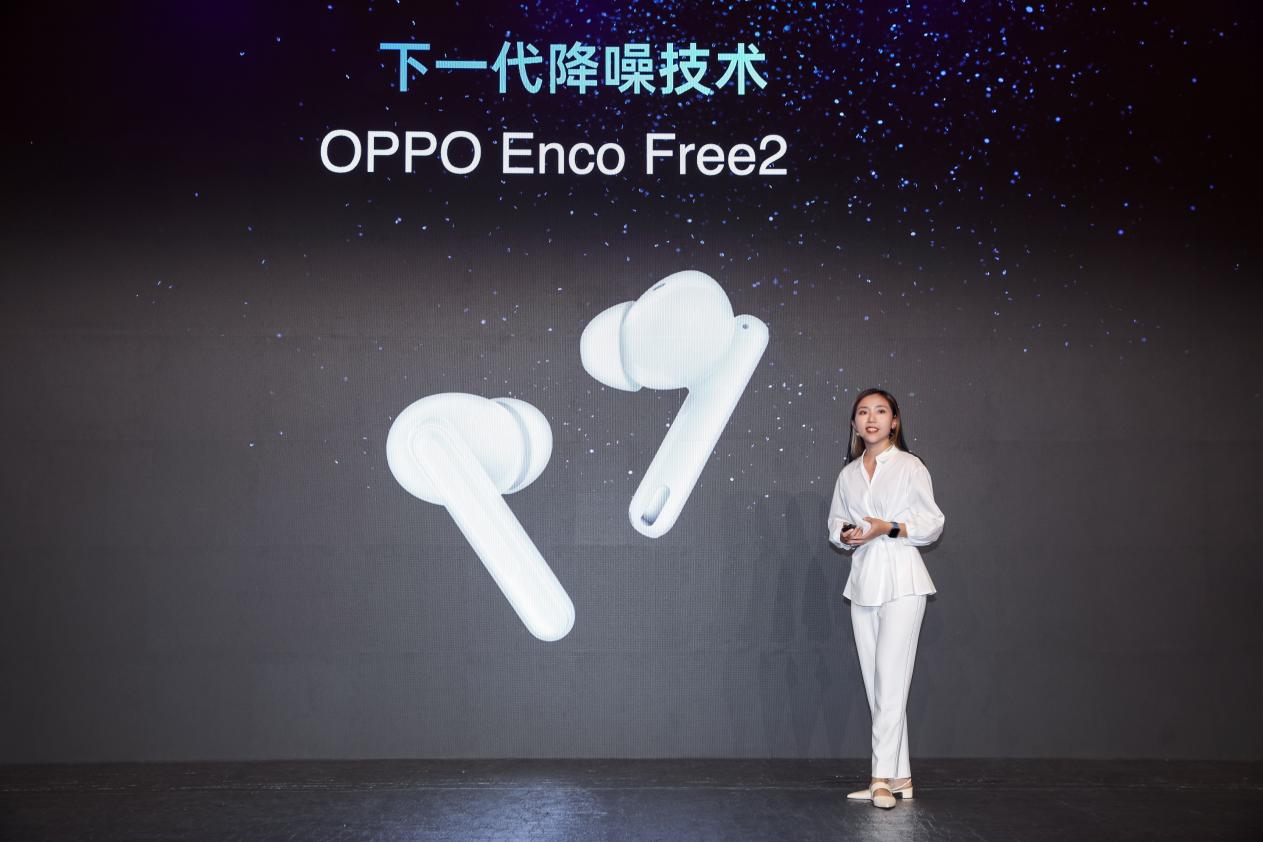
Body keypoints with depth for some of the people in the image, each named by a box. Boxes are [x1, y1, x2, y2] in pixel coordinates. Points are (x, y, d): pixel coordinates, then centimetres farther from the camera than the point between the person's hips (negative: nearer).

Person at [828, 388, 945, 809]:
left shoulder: (910, 467, -2)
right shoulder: (848, 473, 13)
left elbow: (933, 524, -2)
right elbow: (836, 523, 20)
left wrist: (889, 528, -16)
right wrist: (846, 534, -3)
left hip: (901, 580, -6)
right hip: (863, 580, 6)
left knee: (891, 680, -10)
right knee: (875, 683, 5)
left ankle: (883, 777, -8)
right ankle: (900, 777, 11)